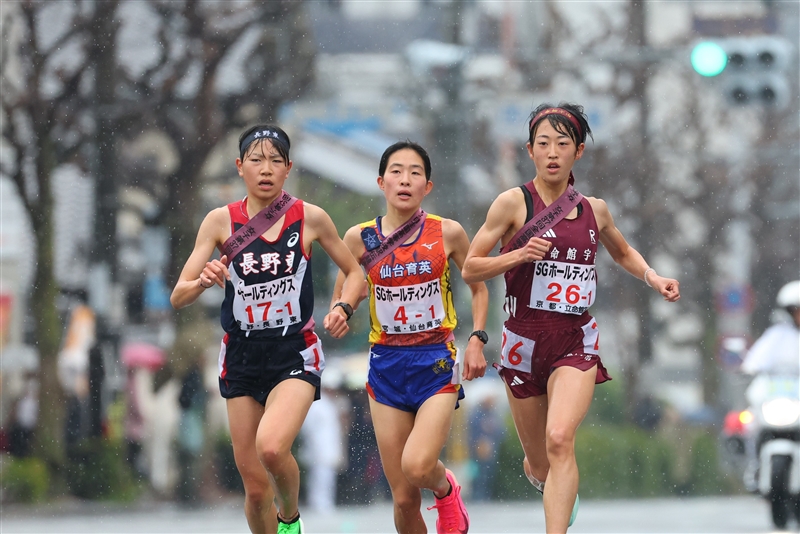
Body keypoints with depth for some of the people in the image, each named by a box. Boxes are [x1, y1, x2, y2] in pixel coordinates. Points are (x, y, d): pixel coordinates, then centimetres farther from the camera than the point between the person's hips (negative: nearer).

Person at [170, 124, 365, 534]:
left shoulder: (310, 218, -2)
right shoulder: (220, 221, -1)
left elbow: (355, 274, 11)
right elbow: (178, 297, -3)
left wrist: (343, 307, -10)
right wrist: (203, 282, -24)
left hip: (295, 354, -2)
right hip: (241, 357, 2)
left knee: (271, 447, -28)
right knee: (255, 486, 2)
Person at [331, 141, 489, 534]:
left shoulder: (447, 233, -4)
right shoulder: (361, 238, -1)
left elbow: (478, 288, 11)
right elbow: (338, 303, 12)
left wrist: (477, 339, -1)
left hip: (437, 362, -2)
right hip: (386, 366, 2)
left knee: (417, 466, -24)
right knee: (404, 499, 0)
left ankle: (445, 487, 11)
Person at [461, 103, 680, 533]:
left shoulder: (594, 210, 6)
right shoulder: (514, 203, -3)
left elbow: (623, 253, 27)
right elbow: (470, 270, -2)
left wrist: (653, 278, 8)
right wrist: (520, 254, -18)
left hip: (576, 341, 0)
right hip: (524, 340, 0)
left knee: (560, 439, -26)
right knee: (540, 467, 11)